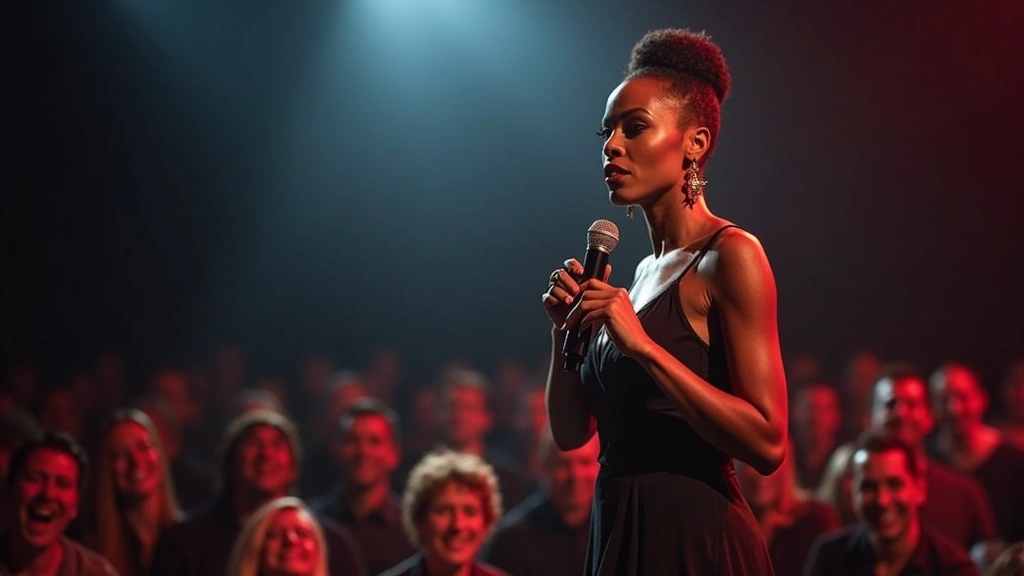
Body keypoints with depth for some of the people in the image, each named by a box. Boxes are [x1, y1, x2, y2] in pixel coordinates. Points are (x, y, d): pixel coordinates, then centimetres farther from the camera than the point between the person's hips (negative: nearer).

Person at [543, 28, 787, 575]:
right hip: (619, 532, 8)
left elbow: (768, 442, -19)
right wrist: (565, 329, -1)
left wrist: (643, 345, -21)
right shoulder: (645, 271, 13)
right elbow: (571, 432, 14)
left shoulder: (730, 256, -10)